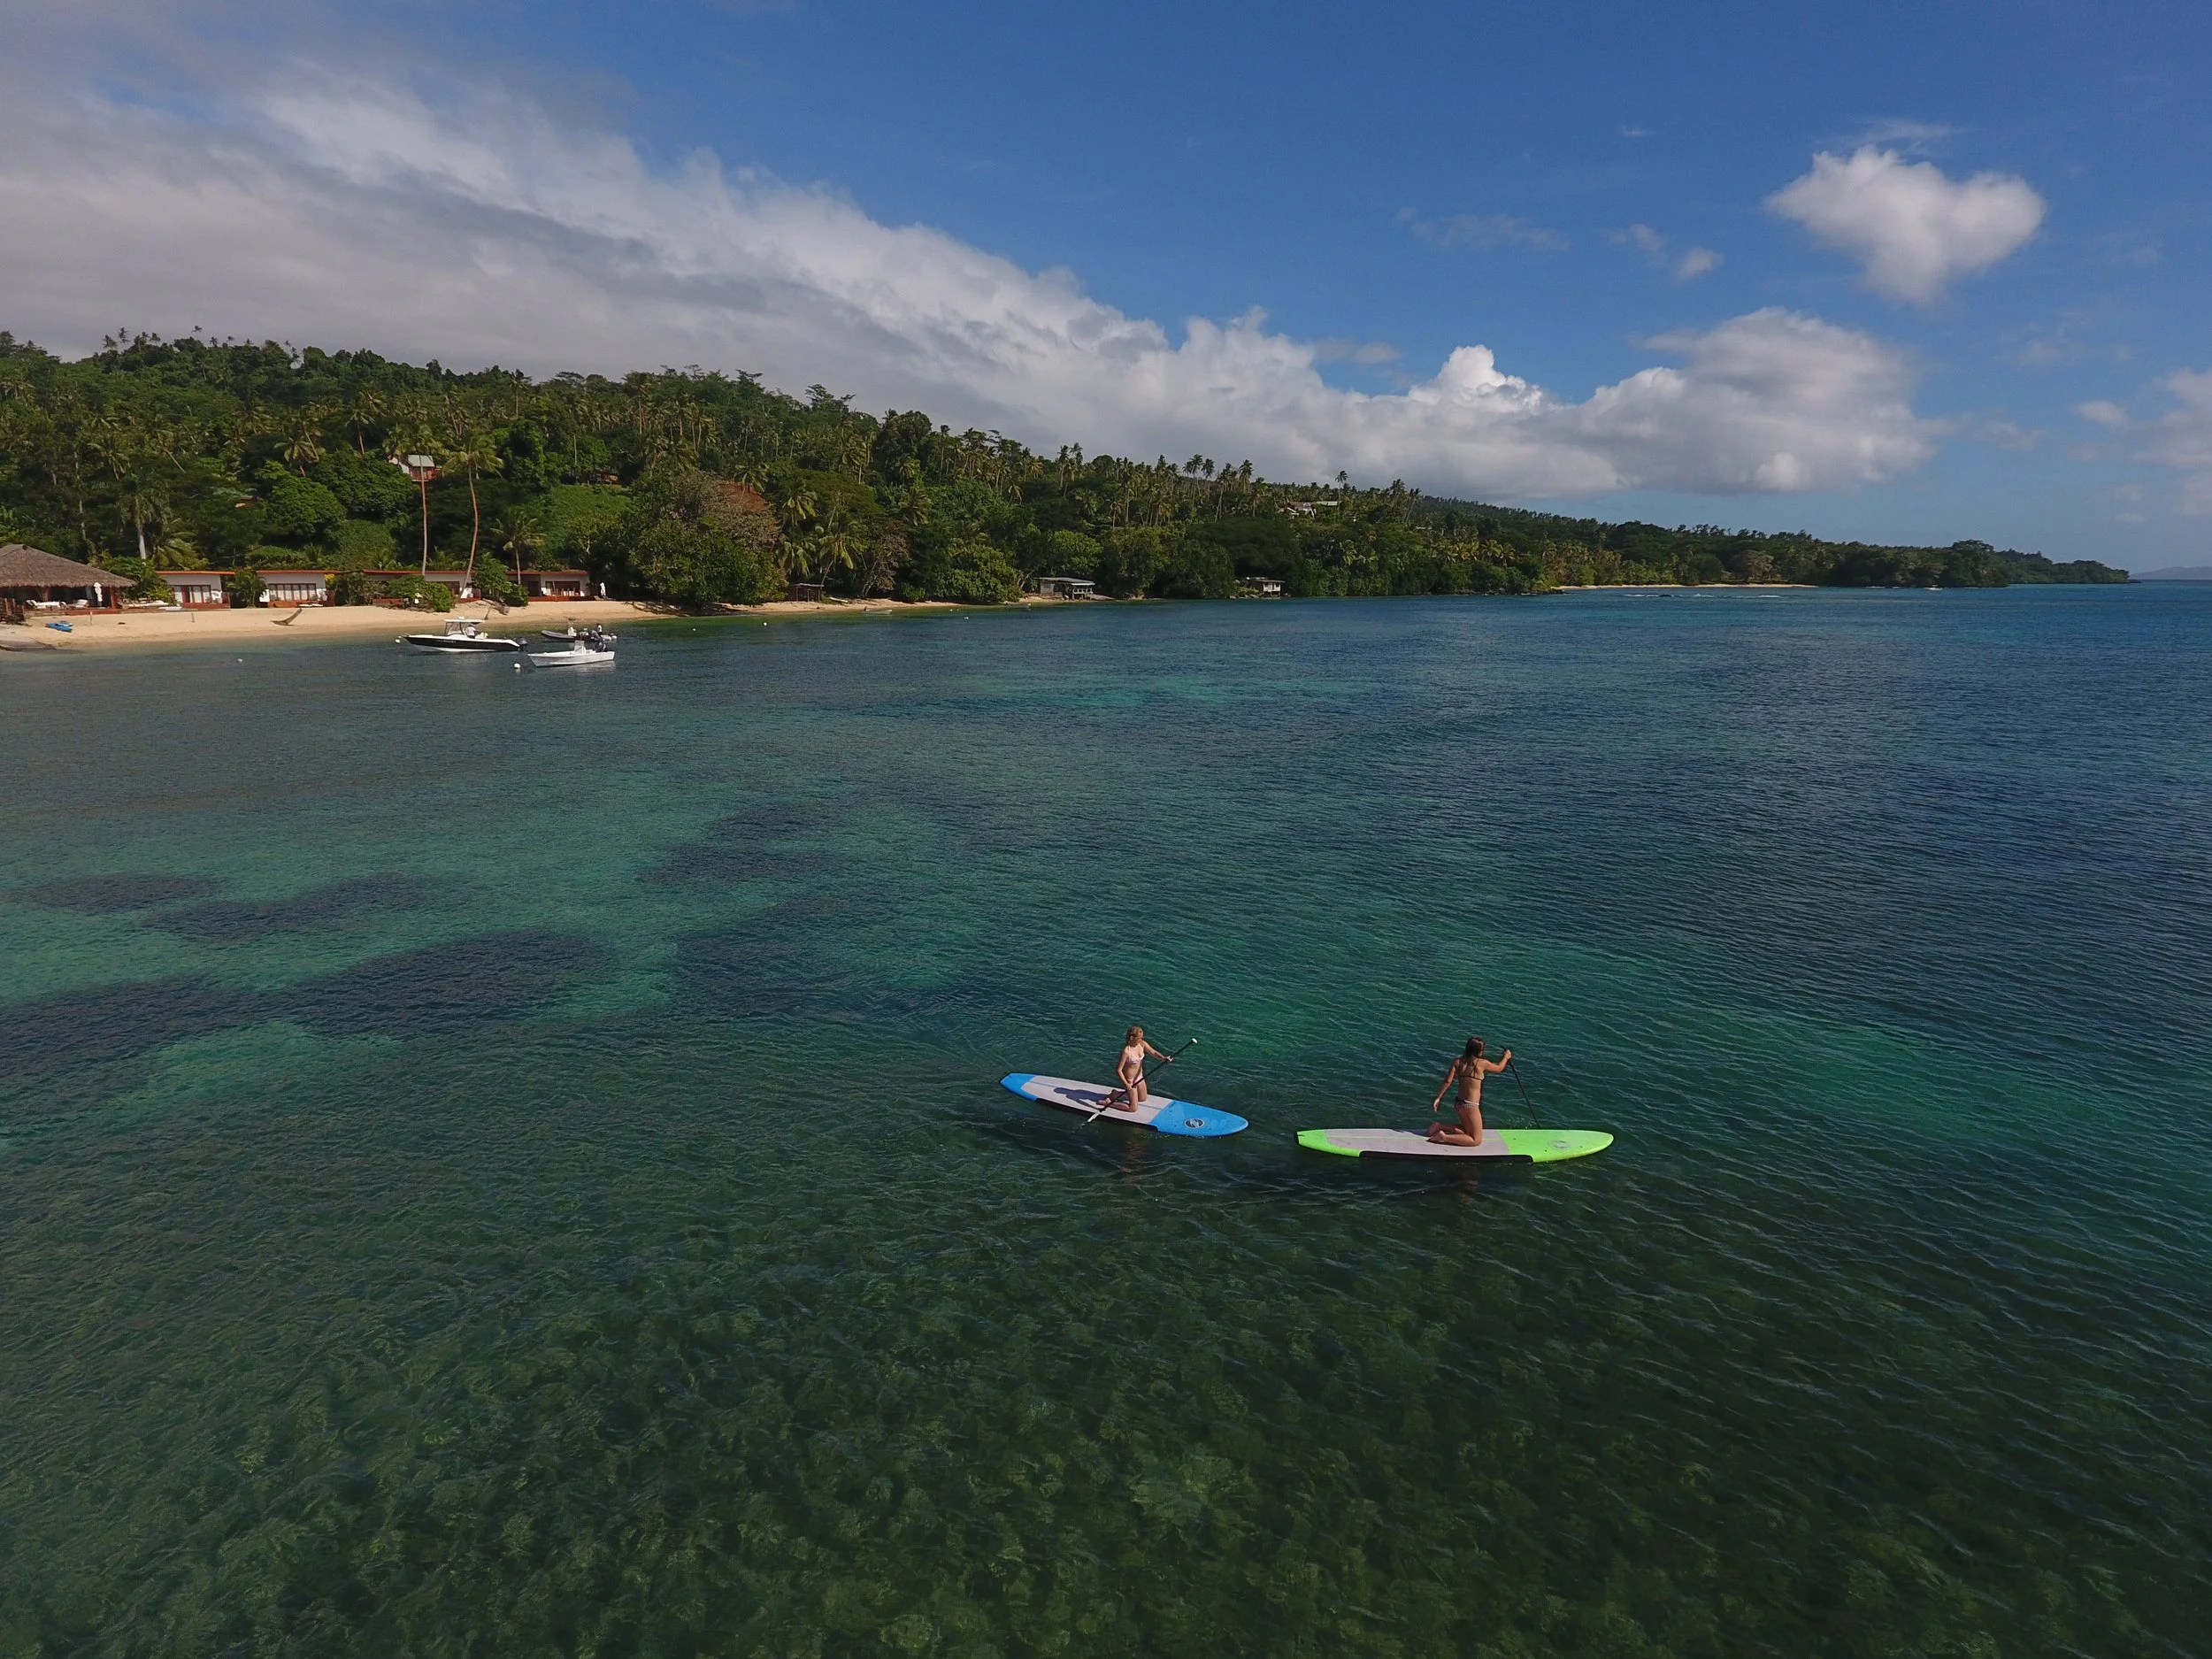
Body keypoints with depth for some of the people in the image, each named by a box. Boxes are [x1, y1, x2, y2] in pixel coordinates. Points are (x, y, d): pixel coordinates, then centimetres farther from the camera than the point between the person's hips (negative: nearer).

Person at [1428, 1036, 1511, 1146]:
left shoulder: (1457, 1062, -1)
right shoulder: (1481, 1063, -12)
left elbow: (1448, 1081, -6)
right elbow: (1499, 1068, 7)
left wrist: (1438, 1098, -1)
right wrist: (1506, 1057, 25)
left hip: (1459, 1103, 7)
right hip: (1471, 1106, -7)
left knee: (1467, 1132, 28)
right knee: (1476, 1140, 5)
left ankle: (1439, 1126, 12)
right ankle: (1444, 1137, -10)